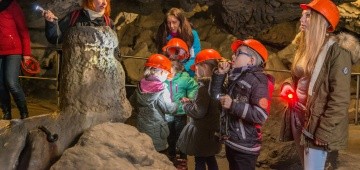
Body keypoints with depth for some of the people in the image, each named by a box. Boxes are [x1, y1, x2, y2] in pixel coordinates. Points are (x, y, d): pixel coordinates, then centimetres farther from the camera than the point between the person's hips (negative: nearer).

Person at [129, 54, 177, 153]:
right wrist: (177, 104, 0)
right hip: (156, 130, -6)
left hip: (142, 128, 7)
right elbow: (169, 108, -18)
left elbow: (132, 102, 14)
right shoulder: (161, 90, -19)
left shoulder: (141, 86, 1)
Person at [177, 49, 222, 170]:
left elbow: (199, 112, -26)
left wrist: (186, 104, -9)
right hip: (212, 130, 9)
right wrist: (192, 102, 7)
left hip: (201, 132, -9)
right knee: (210, 159, 21)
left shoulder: (205, 86, -23)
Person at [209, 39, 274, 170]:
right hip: (231, 142, 8)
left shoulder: (258, 80, -17)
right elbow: (216, 95, 18)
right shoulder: (235, 77, 10)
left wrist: (233, 105, -27)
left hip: (245, 147, -8)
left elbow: (261, 115, -26)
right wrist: (220, 74, 6)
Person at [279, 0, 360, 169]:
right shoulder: (306, 47, 12)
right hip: (297, 119, 8)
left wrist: (324, 132, -20)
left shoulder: (337, 50, -13)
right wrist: (288, 86, 3)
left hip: (316, 123, -8)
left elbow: (340, 97, -17)